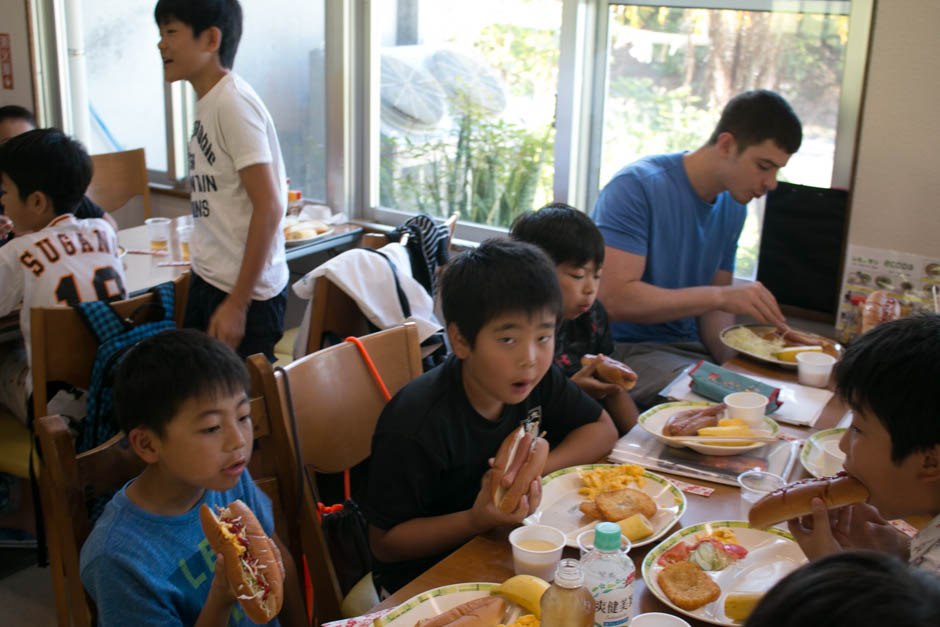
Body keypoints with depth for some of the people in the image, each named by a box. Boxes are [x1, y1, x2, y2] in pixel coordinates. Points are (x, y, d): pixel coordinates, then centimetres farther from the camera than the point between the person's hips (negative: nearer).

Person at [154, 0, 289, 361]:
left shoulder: (233, 104, -16)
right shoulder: (208, 102, 11)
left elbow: (268, 208, -20)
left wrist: (237, 303, -19)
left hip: (245, 290, -9)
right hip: (208, 279, 9)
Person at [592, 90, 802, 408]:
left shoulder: (733, 206, 9)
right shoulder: (636, 187, -16)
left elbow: (712, 308, 12)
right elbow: (614, 298, -25)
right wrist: (720, 295, -28)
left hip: (687, 345, 7)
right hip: (624, 351, -7)